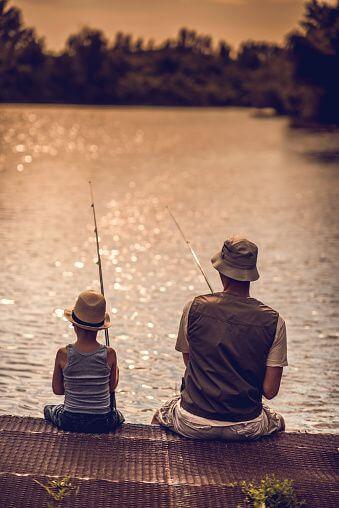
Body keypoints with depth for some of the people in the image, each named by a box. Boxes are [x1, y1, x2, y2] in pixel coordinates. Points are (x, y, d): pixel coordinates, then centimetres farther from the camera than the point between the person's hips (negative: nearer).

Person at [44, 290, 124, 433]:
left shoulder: (63, 354, -16)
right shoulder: (109, 355, -15)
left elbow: (57, 390, -3)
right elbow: (112, 387, 0)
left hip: (70, 422, 0)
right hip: (103, 424, 0)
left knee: (48, 410, 36)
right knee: (117, 416, 39)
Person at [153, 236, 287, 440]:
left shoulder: (195, 308, -10)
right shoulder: (273, 321, -12)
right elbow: (270, 391, -9)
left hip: (193, 424, 0)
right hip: (246, 429, 0)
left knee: (159, 417, 36)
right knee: (278, 422, 37)